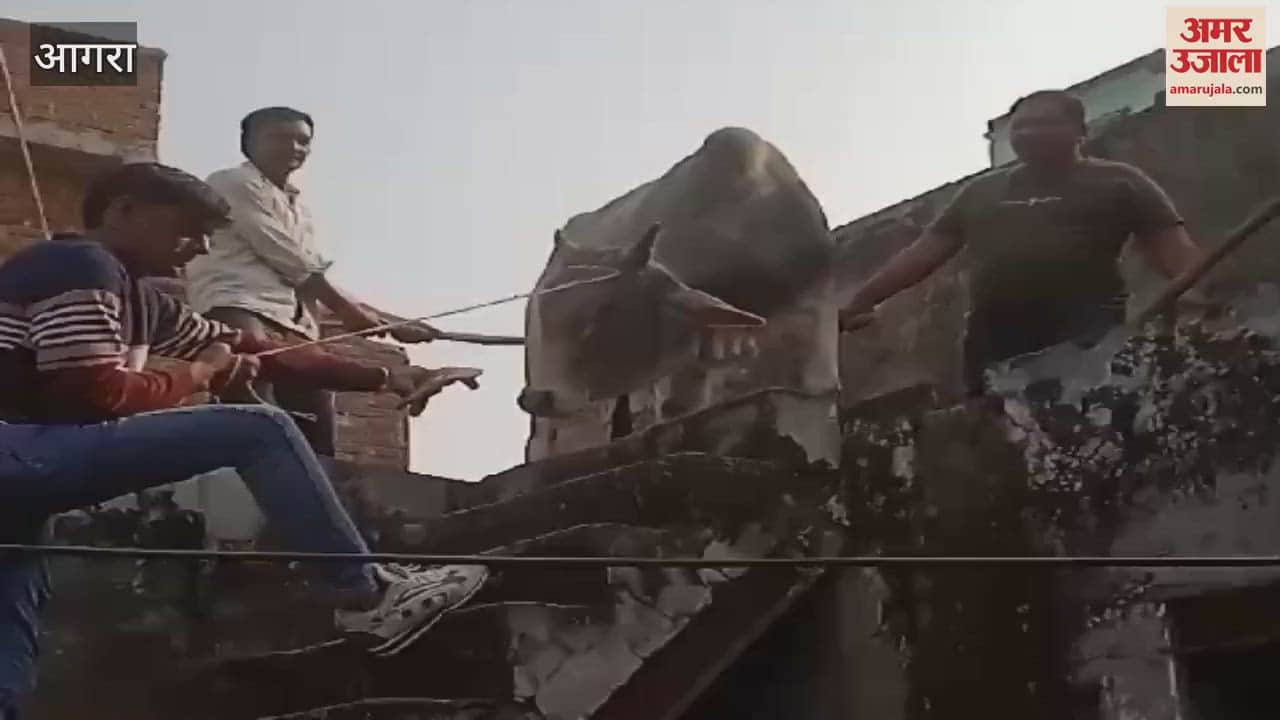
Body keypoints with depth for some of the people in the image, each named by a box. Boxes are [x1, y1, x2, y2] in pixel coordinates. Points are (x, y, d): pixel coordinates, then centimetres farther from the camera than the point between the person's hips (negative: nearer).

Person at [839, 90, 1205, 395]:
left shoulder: (1117, 181, 12)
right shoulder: (982, 191, 24)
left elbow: (1175, 251, 3)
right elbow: (923, 253, 23)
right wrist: (860, 302, 14)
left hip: (1085, 337, -4)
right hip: (995, 340, 4)